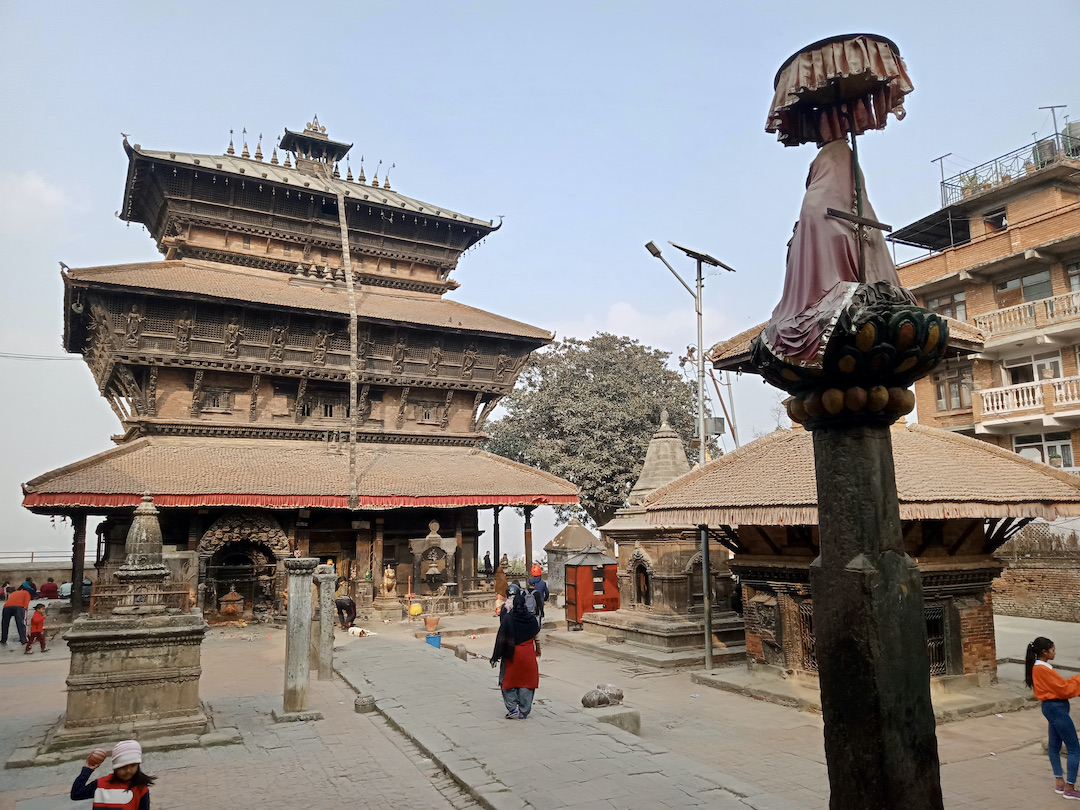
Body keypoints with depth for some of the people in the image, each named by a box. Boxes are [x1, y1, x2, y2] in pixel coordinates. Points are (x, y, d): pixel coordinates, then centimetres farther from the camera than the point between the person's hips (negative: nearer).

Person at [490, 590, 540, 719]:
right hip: (528, 654, 3)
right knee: (526, 681, 11)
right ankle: (523, 711, 12)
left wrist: (495, 657, -5)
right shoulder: (531, 618, -3)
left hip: (512, 655, -2)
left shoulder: (507, 618, -12)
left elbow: (501, 639, -11)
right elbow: (536, 632, 9)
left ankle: (513, 708, 4)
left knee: (508, 681, 13)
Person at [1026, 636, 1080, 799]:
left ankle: (1060, 783, 26)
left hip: (1051, 708, 11)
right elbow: (1064, 689, -18)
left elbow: (1058, 684, 11)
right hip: (1057, 709, -11)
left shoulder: (1037, 667, 9)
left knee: (1055, 745, 16)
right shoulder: (1043, 669, -22)